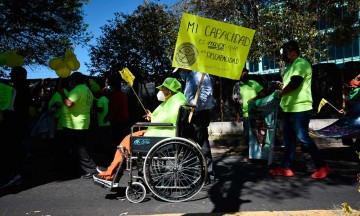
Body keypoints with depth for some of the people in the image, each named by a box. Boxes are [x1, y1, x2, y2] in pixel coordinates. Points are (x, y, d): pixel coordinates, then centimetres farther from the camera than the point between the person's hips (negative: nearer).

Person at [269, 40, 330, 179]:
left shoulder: (301, 63, -11)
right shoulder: (291, 66, 20)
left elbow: (295, 83, -23)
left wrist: (281, 92, -8)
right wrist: (282, 87, 12)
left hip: (299, 109, -10)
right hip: (288, 109, 10)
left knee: (303, 139, -6)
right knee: (289, 140, 11)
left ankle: (322, 167, 7)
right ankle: (286, 168, 17)